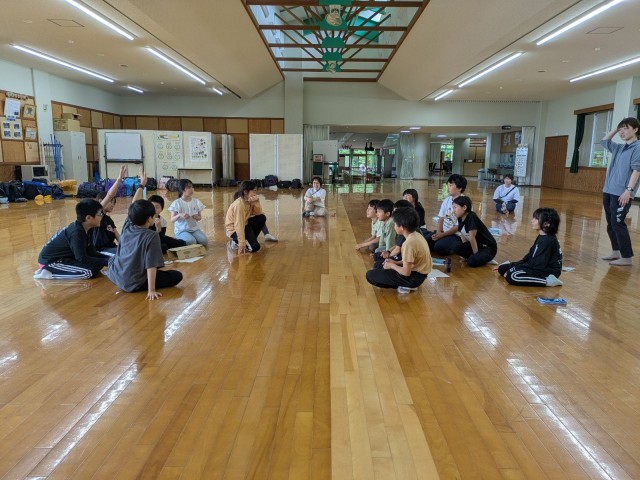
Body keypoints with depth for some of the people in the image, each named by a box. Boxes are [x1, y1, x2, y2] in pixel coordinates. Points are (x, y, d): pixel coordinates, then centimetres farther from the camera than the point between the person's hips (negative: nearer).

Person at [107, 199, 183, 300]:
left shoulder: (126, 227, -2)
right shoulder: (152, 236, -19)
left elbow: (131, 212, 19)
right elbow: (151, 265, -23)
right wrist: (151, 290, -22)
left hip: (116, 276, 6)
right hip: (134, 284, -6)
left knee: (112, 258, 38)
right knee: (177, 276, 0)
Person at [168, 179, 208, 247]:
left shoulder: (196, 201, 6)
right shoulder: (177, 203, -6)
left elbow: (200, 217, 14)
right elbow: (172, 219, -7)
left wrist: (197, 217, -11)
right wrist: (179, 215, -27)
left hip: (195, 229, 3)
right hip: (181, 230, -3)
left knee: (204, 241, -25)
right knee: (191, 241, -32)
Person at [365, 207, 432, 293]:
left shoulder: (409, 243, -26)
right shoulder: (416, 235, 2)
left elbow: (406, 272, -24)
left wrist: (392, 265, -7)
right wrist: (395, 262, 7)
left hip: (414, 277, -10)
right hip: (419, 274, 10)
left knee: (370, 275, -10)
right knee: (382, 265, 24)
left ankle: (405, 286, -5)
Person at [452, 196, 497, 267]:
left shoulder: (471, 217, -26)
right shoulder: (460, 219, -1)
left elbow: (472, 238, -23)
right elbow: (463, 235, 5)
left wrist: (475, 254, -17)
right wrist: (465, 248, 0)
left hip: (489, 247, -8)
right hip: (477, 244, 8)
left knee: (472, 261, -28)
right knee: (457, 250, -11)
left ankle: (486, 258, 0)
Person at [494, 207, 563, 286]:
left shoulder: (548, 241, -21)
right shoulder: (541, 237, 10)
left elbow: (537, 264, -24)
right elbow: (529, 257, 13)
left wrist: (514, 268, -18)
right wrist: (511, 265, 5)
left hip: (548, 273, -9)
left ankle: (547, 281, -19)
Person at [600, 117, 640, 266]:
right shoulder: (619, 148, 16)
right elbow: (604, 141, 34)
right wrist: (615, 129, 19)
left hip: (622, 193, -8)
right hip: (608, 191, 8)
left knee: (617, 223, -9)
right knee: (610, 224, 12)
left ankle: (626, 258, -3)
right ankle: (616, 251, 24)